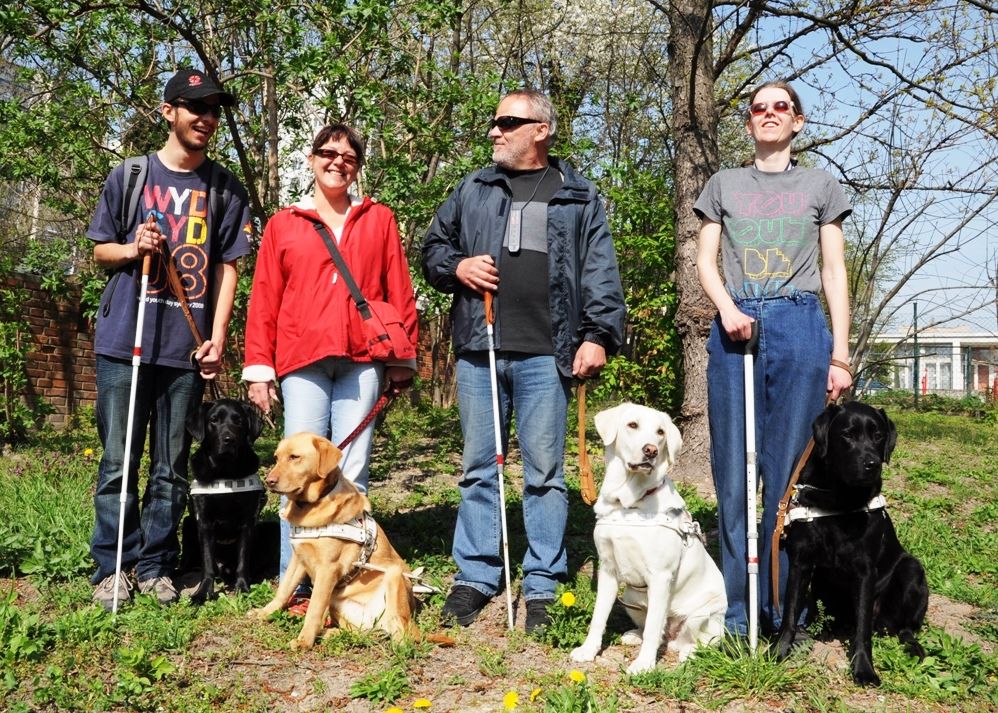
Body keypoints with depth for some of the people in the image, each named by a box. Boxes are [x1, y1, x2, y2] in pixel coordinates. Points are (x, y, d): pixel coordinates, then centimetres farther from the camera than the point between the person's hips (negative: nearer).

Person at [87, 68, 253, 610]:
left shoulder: (226, 190, 8)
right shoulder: (129, 176, 7)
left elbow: (227, 268, 5)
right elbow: (100, 250, 12)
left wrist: (217, 338, -3)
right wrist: (133, 249, -10)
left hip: (188, 347, 1)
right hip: (125, 341, 0)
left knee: (172, 467, 7)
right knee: (118, 463, 3)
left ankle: (155, 565, 17)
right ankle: (111, 567, 13)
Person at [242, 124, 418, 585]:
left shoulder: (379, 219, 14)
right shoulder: (283, 224, 13)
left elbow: (399, 291, 10)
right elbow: (263, 300, 10)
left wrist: (403, 357, 4)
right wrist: (258, 368, 4)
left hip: (362, 360, 0)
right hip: (303, 361, 0)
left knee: (352, 473, 1)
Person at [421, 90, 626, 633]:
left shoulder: (579, 198, 9)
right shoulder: (472, 191, 15)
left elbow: (601, 276, 4)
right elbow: (432, 249, 20)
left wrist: (598, 335, -7)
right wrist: (456, 267, -1)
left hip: (545, 355, -2)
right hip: (478, 350, 3)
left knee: (545, 473, 2)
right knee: (478, 468, 8)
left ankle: (542, 587, 11)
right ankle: (474, 577, 19)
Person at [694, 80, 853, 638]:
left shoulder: (820, 186, 13)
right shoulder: (724, 185, 16)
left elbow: (835, 273, 9)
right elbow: (706, 260, 11)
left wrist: (841, 354, 1)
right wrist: (727, 308, -10)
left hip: (800, 327, -1)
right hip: (735, 328, 1)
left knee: (791, 468, -2)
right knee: (733, 471, 0)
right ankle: (738, 607, 9)